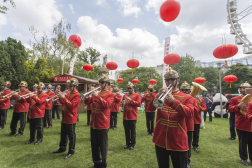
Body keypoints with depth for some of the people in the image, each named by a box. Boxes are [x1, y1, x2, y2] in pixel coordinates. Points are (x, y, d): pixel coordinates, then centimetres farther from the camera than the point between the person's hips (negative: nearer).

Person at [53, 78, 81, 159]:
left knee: (71, 136, 4)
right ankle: (62, 148, 39)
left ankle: (71, 151, 18)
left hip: (71, 119, -9)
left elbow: (71, 105, -25)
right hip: (64, 118, 9)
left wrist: (64, 98, -26)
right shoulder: (69, 93, 10)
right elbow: (64, 103, 16)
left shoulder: (77, 95, -16)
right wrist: (61, 98, -2)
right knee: (63, 134, 22)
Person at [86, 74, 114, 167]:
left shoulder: (110, 94, -5)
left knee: (102, 145, 6)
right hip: (93, 123, 6)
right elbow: (88, 102, 9)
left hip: (103, 124, -6)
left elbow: (106, 105, -21)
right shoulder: (96, 93, 12)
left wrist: (97, 96, -24)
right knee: (94, 144, 18)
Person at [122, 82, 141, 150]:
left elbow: (138, 104, -13)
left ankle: (132, 144, 21)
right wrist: (122, 103, -7)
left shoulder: (137, 95, -2)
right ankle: (127, 143, 29)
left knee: (133, 131, 7)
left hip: (133, 117, -4)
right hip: (125, 116, 4)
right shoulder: (125, 95, 11)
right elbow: (122, 103, 17)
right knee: (126, 131, 13)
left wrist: (130, 100, -18)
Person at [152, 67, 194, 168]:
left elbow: (190, 114, -17)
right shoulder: (161, 95, 4)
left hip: (178, 141, -2)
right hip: (160, 139, 2)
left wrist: (173, 101, -28)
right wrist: (158, 96, -24)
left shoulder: (186, 98, -1)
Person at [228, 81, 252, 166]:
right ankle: (243, 158, 24)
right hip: (242, 125, -3)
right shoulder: (235, 99, -1)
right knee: (243, 143, 8)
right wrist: (238, 106, -23)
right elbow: (229, 109, -8)